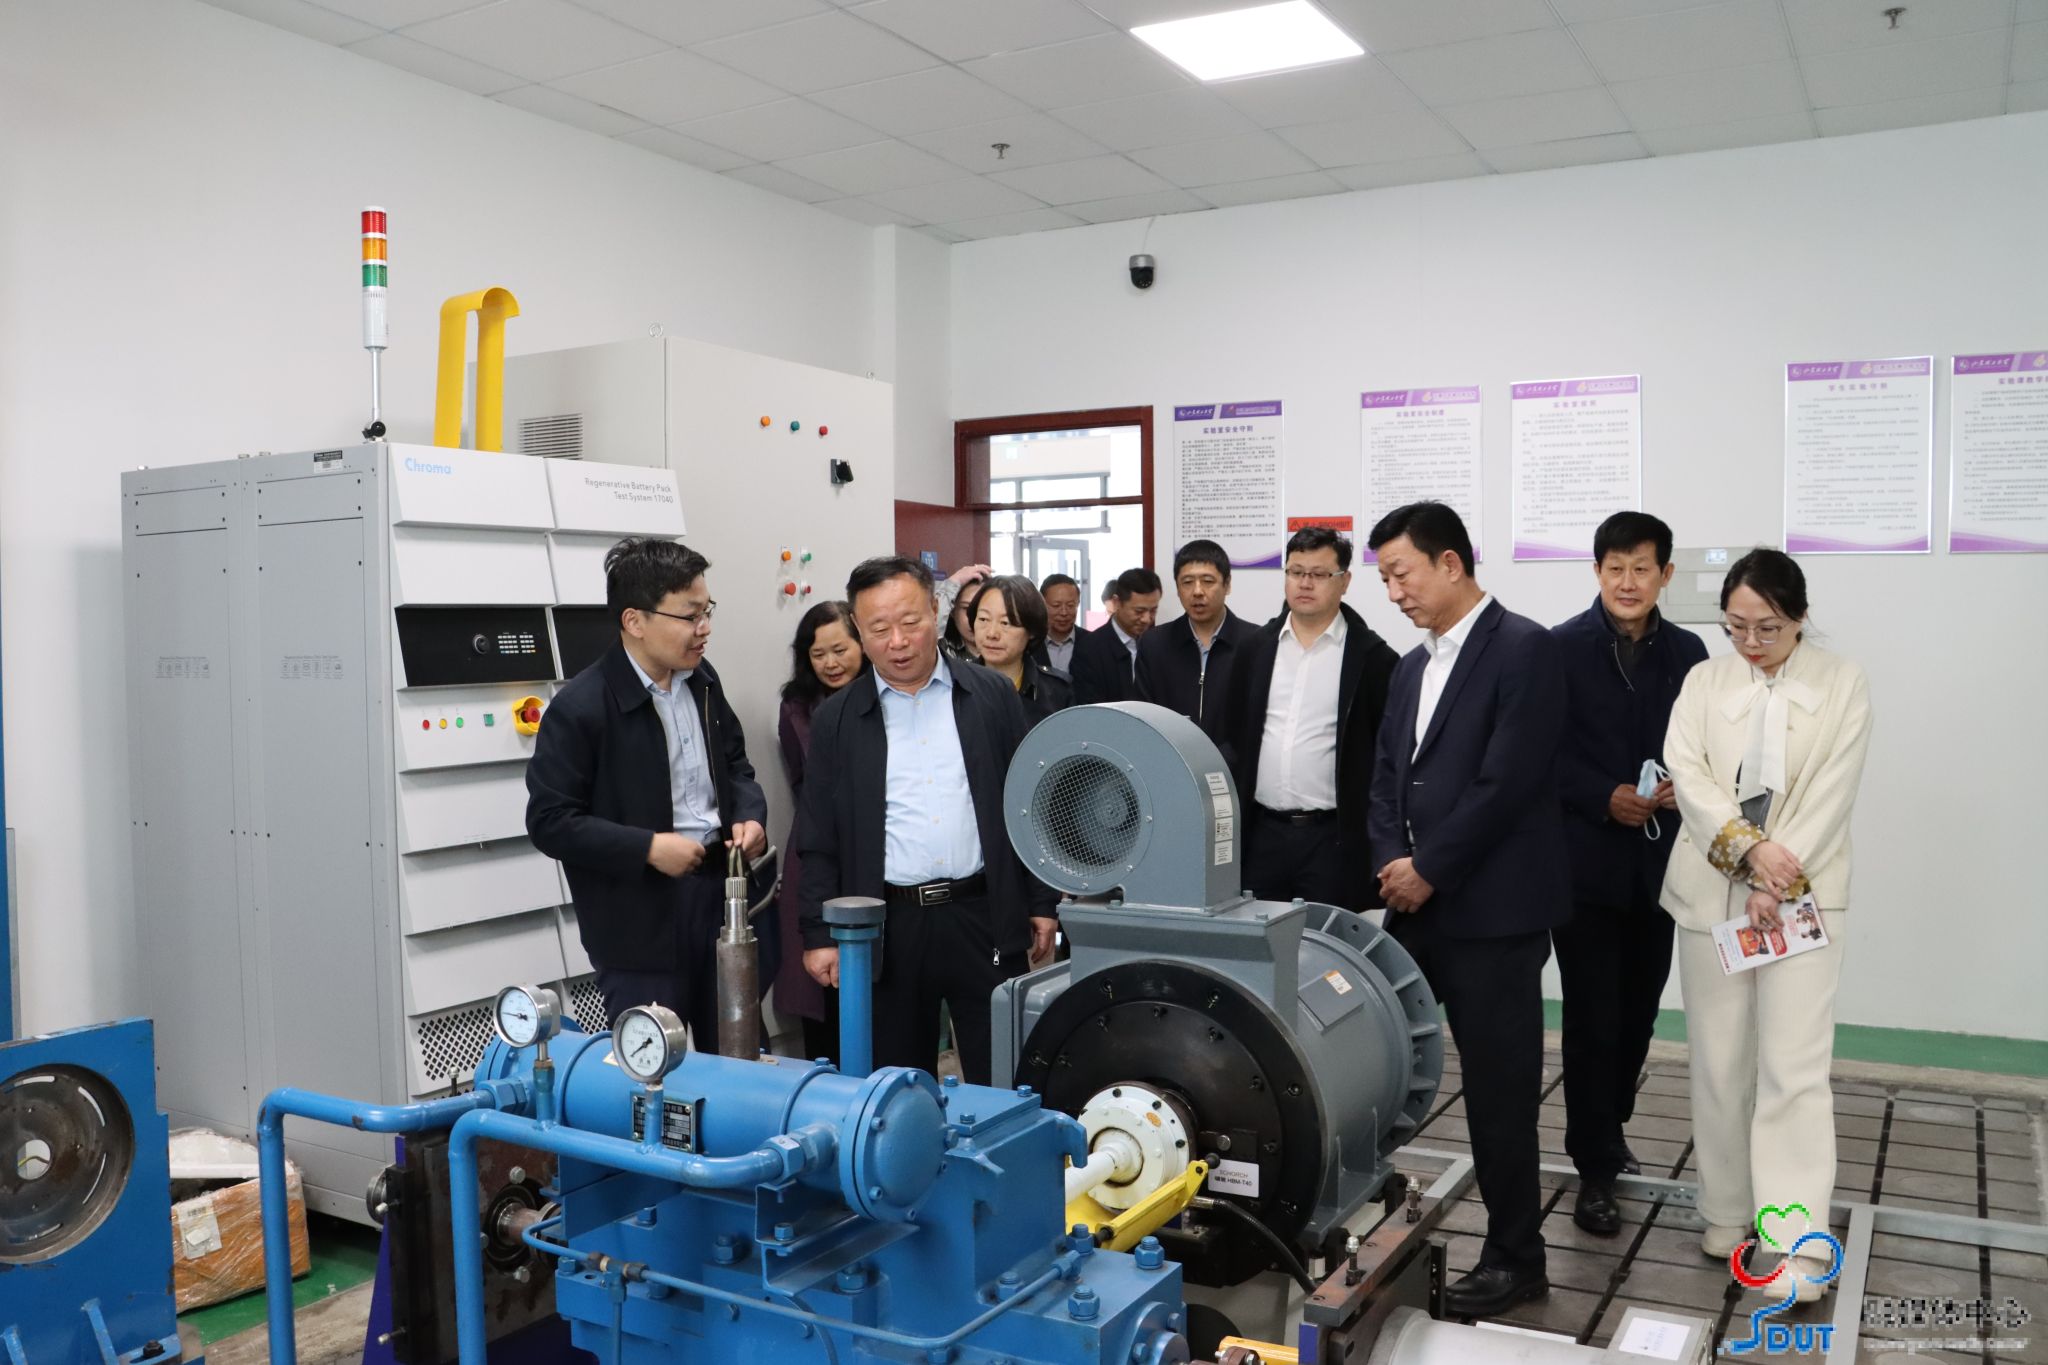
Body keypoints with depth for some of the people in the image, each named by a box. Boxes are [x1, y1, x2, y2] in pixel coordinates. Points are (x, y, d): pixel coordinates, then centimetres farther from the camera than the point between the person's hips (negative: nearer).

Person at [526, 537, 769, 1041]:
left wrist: (749, 815, -2)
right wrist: (647, 848, -21)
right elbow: (551, 821, -15)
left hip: (720, 889, 6)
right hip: (640, 918, -6)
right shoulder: (580, 708, -16)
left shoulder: (702, 679, 5)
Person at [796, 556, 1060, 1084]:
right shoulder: (836, 720, 3)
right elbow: (819, 839, 5)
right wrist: (819, 934, 1)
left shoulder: (992, 696, 3)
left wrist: (1042, 902, 4)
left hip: (985, 917, 0)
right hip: (886, 928, 1)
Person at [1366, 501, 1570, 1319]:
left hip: (1493, 911, -7)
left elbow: (1507, 782, -18)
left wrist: (1429, 871, -14)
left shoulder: (1524, 648, -10)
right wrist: (1392, 866, -3)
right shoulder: (1412, 666, 16)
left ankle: (1515, 1256, 18)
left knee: (1498, 1085, 3)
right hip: (1415, 906, 7)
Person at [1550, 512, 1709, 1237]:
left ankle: (1607, 1131, 36)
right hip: (1585, 862, -4)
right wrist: (1606, 798, -19)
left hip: (1657, 861, 4)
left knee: (1638, 1013, 14)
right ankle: (1596, 1168, 12)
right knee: (1592, 1020, 1)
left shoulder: (1687, 651, 6)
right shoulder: (1561, 648, -6)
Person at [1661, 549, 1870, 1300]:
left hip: (1801, 895, -2)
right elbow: (1685, 772, -5)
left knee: (1794, 1067, -7)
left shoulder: (1842, 683, 2)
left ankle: (1798, 1241, -4)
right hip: (1711, 892, 2)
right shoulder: (1703, 680, 7)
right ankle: (1727, 1209, 21)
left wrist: (1777, 883, -14)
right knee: (1719, 1061, 8)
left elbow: (1832, 792, -6)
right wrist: (1749, 847, -19)